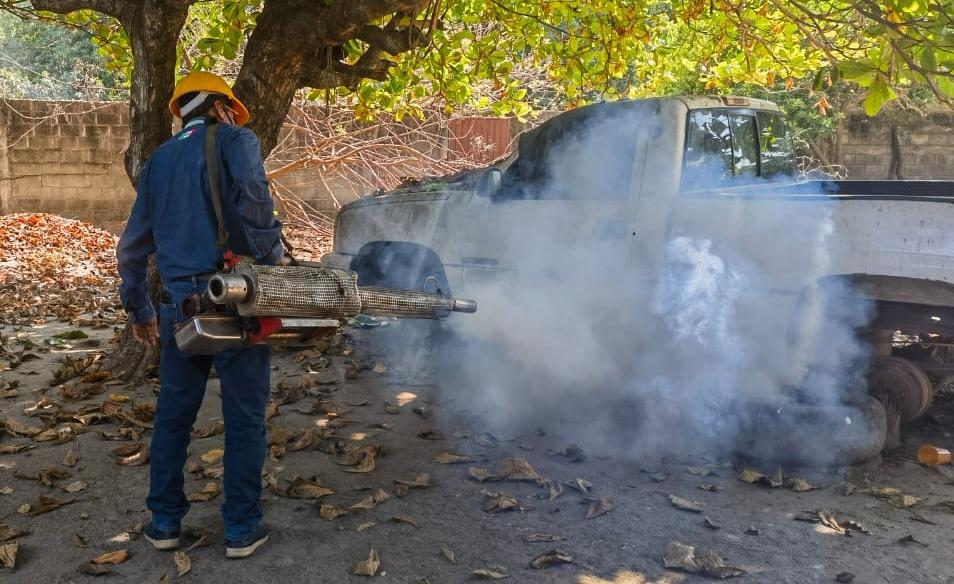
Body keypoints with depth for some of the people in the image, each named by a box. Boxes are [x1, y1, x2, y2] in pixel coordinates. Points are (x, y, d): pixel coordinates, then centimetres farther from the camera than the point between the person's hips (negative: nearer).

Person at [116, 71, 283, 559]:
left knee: (173, 413, 16)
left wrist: (138, 308, 27)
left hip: (179, 304, 5)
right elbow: (252, 200, -21)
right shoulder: (235, 140, 1)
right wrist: (273, 261, -12)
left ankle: (164, 521, 25)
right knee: (244, 417, 5)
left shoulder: (158, 160, 16)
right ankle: (241, 529, 13)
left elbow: (133, 244, 18)